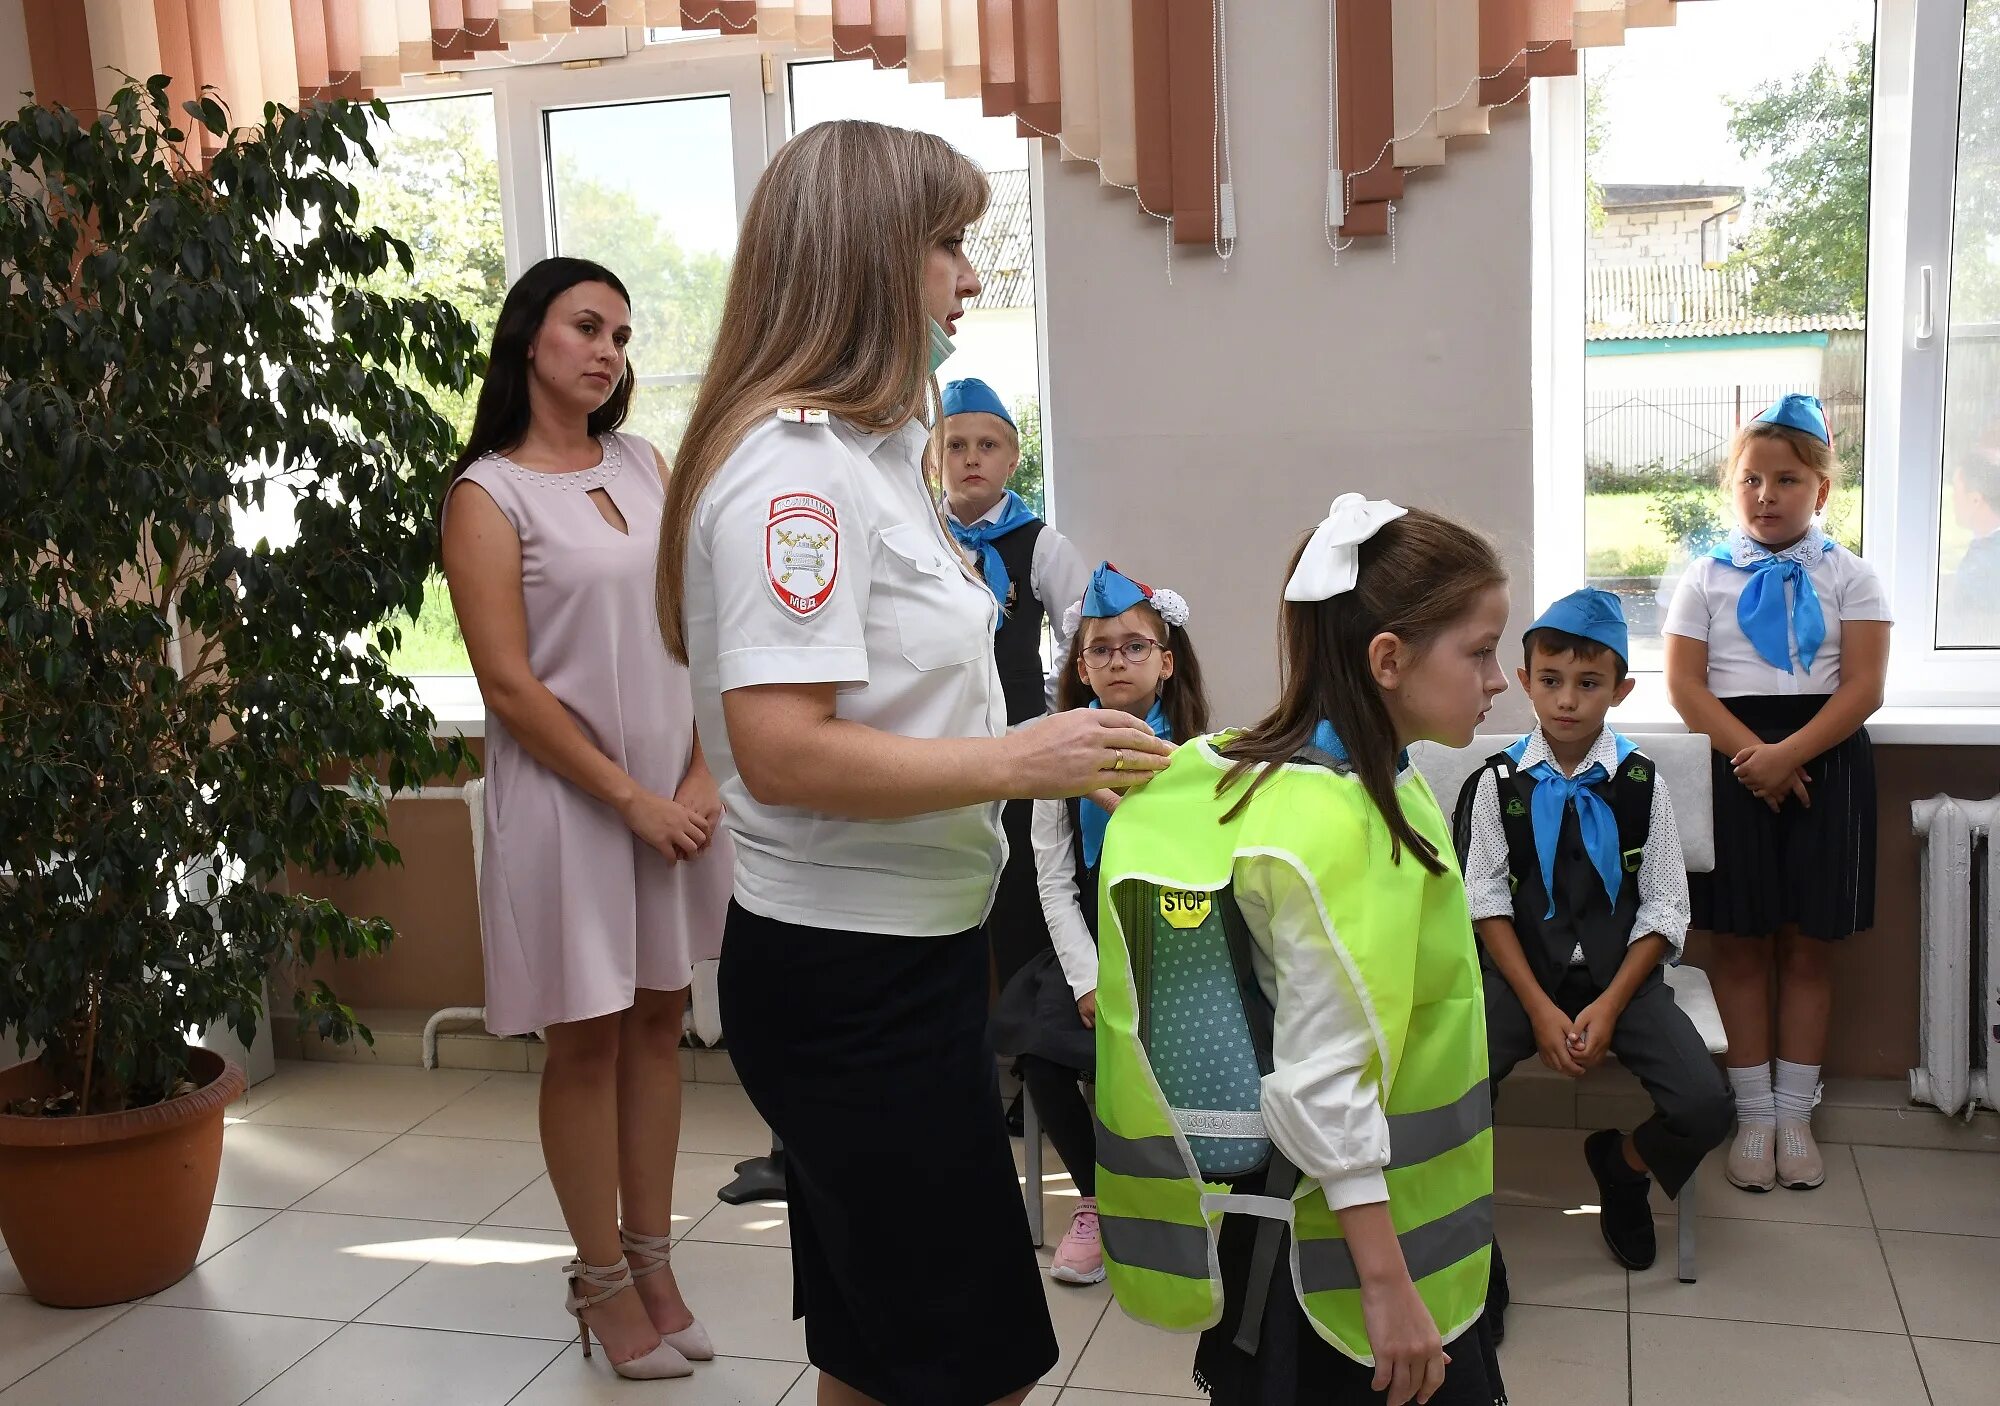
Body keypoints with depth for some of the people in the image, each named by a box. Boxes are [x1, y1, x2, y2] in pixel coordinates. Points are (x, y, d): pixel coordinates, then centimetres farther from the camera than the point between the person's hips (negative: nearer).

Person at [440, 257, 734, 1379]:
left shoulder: (646, 465, 9)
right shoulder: (488, 495, -6)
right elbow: (511, 686, -12)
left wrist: (701, 780, -4)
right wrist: (632, 800, -12)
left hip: (678, 791, 5)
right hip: (568, 796, -5)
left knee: (658, 1022, 11)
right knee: (588, 1037, 4)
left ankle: (654, 1259, 23)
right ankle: (603, 1279, 19)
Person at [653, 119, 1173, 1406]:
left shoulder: (862, 447, 13)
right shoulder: (791, 462, -19)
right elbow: (781, 751, -26)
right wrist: (1019, 760, -22)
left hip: (901, 953, 10)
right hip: (852, 979, -10)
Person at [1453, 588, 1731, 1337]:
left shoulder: (1642, 783, -3)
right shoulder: (1498, 782, -3)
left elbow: (1663, 911, -1)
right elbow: (1488, 907, -3)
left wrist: (1609, 1007, -12)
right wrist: (1541, 1010, -12)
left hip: (1620, 973, 1)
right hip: (1522, 972, -1)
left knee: (1705, 1106, -20)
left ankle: (1623, 1167, 18)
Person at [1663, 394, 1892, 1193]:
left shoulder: (1848, 577, 5)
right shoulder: (1707, 578, 6)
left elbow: (1863, 687, -4)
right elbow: (1684, 684, -2)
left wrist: (1788, 755, -17)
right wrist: (1751, 753, -15)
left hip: (1825, 763, 0)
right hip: (1734, 766, 0)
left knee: (1809, 945, 5)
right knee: (1740, 942, 2)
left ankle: (1795, 1112, 15)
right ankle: (1753, 1113, 12)